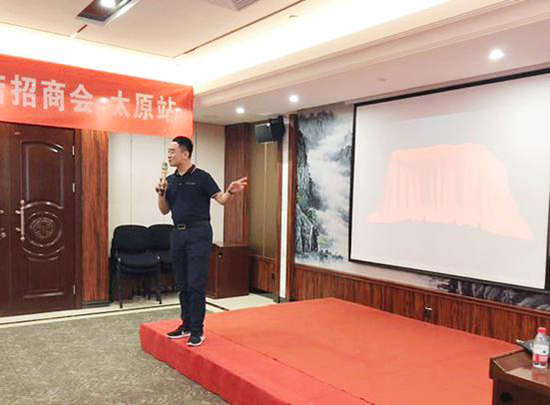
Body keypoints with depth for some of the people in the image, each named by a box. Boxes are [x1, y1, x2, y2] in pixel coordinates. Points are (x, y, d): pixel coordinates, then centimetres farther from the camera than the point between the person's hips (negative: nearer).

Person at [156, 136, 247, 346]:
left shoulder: (201, 177, -5)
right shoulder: (170, 180, 12)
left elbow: (221, 199, -10)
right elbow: (164, 210, 15)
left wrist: (230, 191, -32)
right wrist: (161, 193, -3)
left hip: (198, 233, -6)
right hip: (177, 234, 7)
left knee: (196, 284, -6)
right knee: (182, 284, 11)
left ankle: (197, 330, 2)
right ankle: (186, 325, 23)